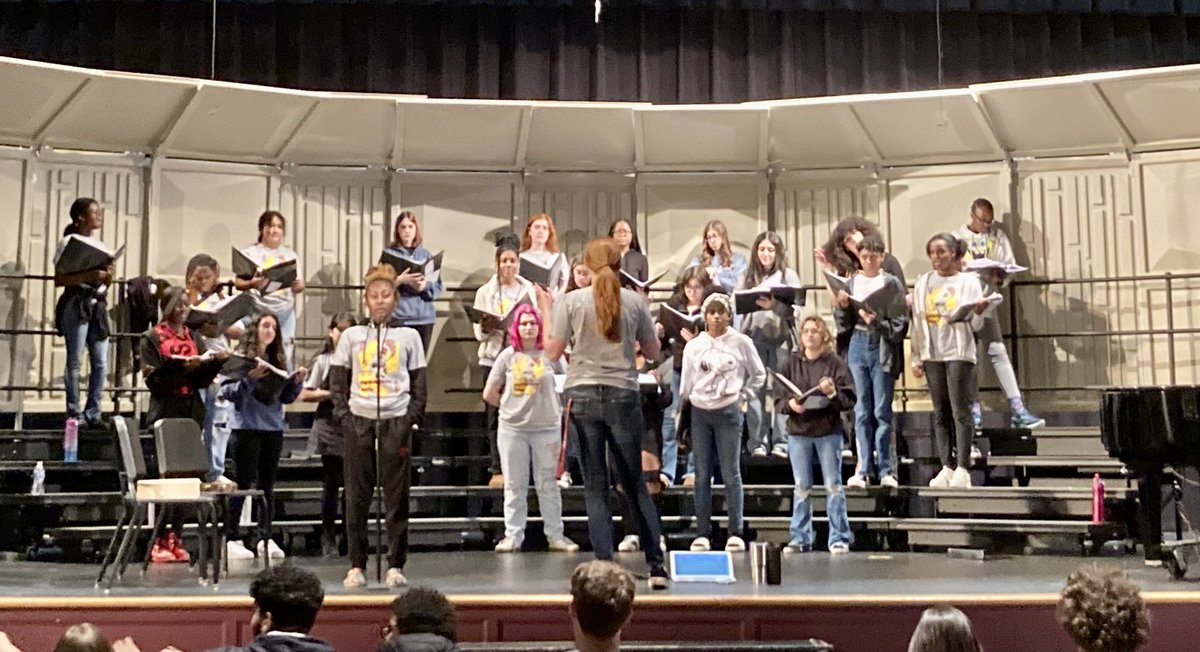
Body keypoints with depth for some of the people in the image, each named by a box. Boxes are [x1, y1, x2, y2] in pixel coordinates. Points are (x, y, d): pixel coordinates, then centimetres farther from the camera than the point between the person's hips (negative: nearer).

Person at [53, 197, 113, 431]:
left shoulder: (100, 245, 17)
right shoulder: (68, 242, -2)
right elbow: (59, 280, -10)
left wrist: (108, 276, -2)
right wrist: (89, 275, -20)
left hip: (98, 305, 6)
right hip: (76, 304, -6)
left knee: (101, 363, 2)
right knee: (75, 361, -5)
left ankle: (93, 412, 8)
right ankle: (74, 414, 0)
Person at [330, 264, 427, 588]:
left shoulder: (408, 336, 8)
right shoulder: (351, 336, 9)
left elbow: (419, 382, 7)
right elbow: (337, 380, 9)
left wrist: (413, 416, -4)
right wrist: (342, 414, -2)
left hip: (396, 421, -1)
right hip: (359, 421, 1)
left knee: (397, 496, 0)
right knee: (356, 497, 2)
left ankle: (395, 565, 7)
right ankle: (356, 565, 10)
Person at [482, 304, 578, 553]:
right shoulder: (507, 356, 2)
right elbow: (489, 394, 7)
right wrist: (511, 407, 8)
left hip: (546, 428, -1)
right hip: (512, 430, 1)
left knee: (547, 485, 5)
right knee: (514, 485, 7)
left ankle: (555, 536, 11)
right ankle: (513, 536, 13)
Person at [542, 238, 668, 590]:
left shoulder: (571, 301, -3)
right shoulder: (635, 301, 0)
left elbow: (552, 353, -1)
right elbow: (653, 351, 10)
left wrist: (546, 313, 12)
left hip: (583, 395, -1)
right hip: (623, 395, 1)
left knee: (596, 487, 5)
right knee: (635, 484, 12)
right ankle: (656, 565, 11)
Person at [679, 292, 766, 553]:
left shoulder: (741, 343, 0)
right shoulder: (693, 346, 7)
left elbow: (758, 374, 9)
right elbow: (686, 383, 10)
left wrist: (742, 395, 1)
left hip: (728, 412, -2)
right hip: (700, 412, 3)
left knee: (731, 473, -3)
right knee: (702, 475, 3)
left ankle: (735, 533, 2)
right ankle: (702, 533, 7)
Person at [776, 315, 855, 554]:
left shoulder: (835, 363, 0)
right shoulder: (792, 364, 7)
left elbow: (850, 400, -2)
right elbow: (778, 399, 7)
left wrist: (833, 393, -20)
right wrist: (790, 404, -13)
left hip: (829, 432, -2)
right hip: (798, 432, 2)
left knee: (833, 487, 1)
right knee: (801, 488, 7)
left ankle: (839, 539, 8)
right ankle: (800, 539, 14)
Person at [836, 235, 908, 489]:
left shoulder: (892, 283, 0)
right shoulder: (851, 283, 10)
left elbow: (901, 322, -5)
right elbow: (844, 324, 11)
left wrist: (877, 321, -18)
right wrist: (843, 307, -7)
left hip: (883, 347, -3)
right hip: (858, 346, 3)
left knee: (882, 411, -1)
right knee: (862, 411, 4)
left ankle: (885, 469, 5)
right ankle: (863, 469, 6)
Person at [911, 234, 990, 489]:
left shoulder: (968, 281, 3)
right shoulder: (923, 282, 12)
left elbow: (974, 324, 0)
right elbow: (918, 322, 12)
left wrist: (978, 311, -23)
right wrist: (916, 358, 7)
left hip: (959, 353, -3)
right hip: (932, 354, 4)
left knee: (960, 411, -7)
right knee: (940, 413, 4)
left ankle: (962, 469, -6)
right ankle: (947, 467, 7)